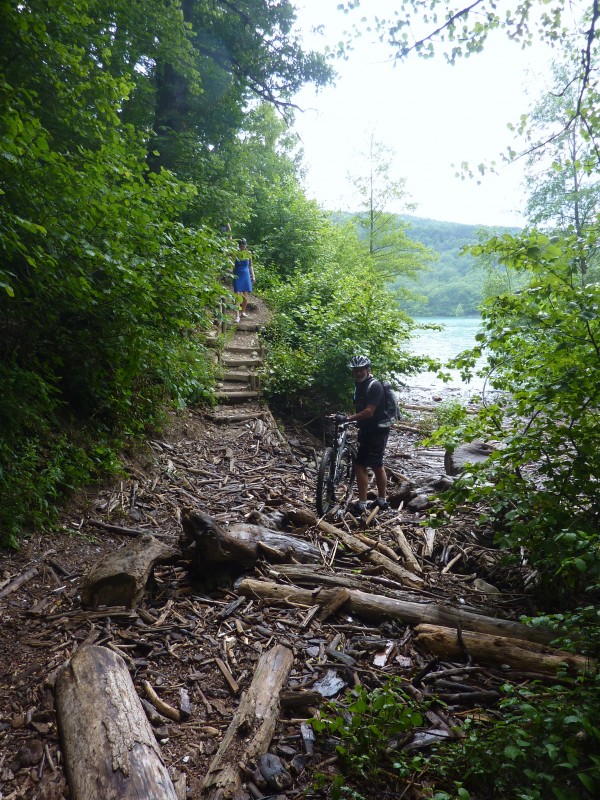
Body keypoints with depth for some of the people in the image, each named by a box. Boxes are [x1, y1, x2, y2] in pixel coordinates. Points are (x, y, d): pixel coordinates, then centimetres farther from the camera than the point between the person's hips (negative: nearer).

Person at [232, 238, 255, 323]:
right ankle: (237, 316, -15)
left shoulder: (248, 254, 5)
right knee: (238, 295, -11)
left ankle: (243, 312, 25)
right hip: (237, 276, -3)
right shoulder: (235, 253, -4)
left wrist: (253, 276, 9)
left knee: (246, 296, 5)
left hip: (246, 276, 3)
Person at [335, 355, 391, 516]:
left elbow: (369, 412, -26)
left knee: (361, 465, -10)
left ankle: (361, 504, -5)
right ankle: (382, 500, 27)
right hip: (367, 429, 10)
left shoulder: (374, 386, -18)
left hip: (377, 430, -10)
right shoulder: (359, 384, 10)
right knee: (377, 465, 16)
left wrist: (347, 418, -29)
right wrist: (349, 418, 2)